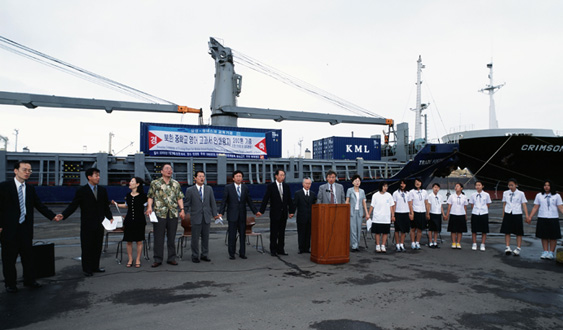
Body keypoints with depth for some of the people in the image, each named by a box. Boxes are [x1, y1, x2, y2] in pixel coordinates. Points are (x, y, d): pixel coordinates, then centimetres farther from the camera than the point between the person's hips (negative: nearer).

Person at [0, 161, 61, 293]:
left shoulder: (30, 188, 8)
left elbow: (39, 205, 8)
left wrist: (53, 216, -3)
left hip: (25, 228, 4)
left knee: (27, 256, 11)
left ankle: (29, 280, 23)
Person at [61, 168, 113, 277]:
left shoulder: (102, 190, 9)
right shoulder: (82, 191, -5)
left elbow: (106, 206, 13)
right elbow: (73, 206, -8)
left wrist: (110, 217, 2)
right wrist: (63, 215, -22)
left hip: (99, 224, 4)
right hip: (87, 225, -4)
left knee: (97, 246, 11)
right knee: (87, 247, 4)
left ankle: (95, 267, 23)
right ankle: (87, 269, 16)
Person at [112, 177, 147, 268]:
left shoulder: (143, 196, -6)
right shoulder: (128, 195, 8)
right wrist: (116, 204, 14)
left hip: (139, 221, -4)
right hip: (129, 221, 4)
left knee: (139, 241, 3)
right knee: (129, 241, 6)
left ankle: (138, 260, 16)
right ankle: (130, 260, 19)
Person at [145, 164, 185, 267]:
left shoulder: (176, 184, 12)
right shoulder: (155, 183, 5)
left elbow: (179, 197, 12)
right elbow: (150, 196, 3)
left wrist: (182, 209, 2)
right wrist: (149, 207, -12)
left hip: (173, 213, 3)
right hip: (159, 213, -2)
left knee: (172, 237, 8)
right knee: (158, 237, 0)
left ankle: (171, 258, 17)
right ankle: (157, 259, 9)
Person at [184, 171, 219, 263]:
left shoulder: (209, 189, 9)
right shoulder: (190, 190, 0)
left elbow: (212, 202, 10)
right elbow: (187, 203, 3)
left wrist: (215, 214, 6)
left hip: (207, 217, 3)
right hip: (196, 217, -3)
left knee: (206, 237, 9)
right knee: (195, 238, 2)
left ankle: (204, 255, 20)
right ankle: (195, 256, 14)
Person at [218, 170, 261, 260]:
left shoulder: (245, 188, 7)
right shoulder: (228, 187, -1)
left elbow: (249, 201, 10)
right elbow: (224, 201, -3)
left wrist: (255, 211, 6)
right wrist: (221, 213, -11)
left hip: (242, 215, 3)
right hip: (232, 215, -3)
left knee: (242, 234, 6)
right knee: (232, 235, 2)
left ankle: (242, 253, 16)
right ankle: (231, 254, 13)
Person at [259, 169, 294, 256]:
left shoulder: (286, 186, 6)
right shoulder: (271, 186, -6)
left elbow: (289, 199, 9)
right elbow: (265, 199, -9)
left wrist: (291, 211, 3)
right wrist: (261, 211, -16)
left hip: (284, 213, 4)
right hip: (275, 213, -4)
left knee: (282, 232, 10)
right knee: (274, 233, 4)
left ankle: (280, 249, 19)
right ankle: (273, 250, 13)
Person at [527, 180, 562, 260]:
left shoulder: (557, 196, 5)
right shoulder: (539, 196, 8)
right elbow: (535, 208, 8)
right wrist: (530, 217, 2)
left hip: (553, 218, -1)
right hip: (542, 218, 1)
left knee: (553, 236, 1)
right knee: (544, 236, 4)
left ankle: (551, 253, 12)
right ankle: (545, 252, 13)